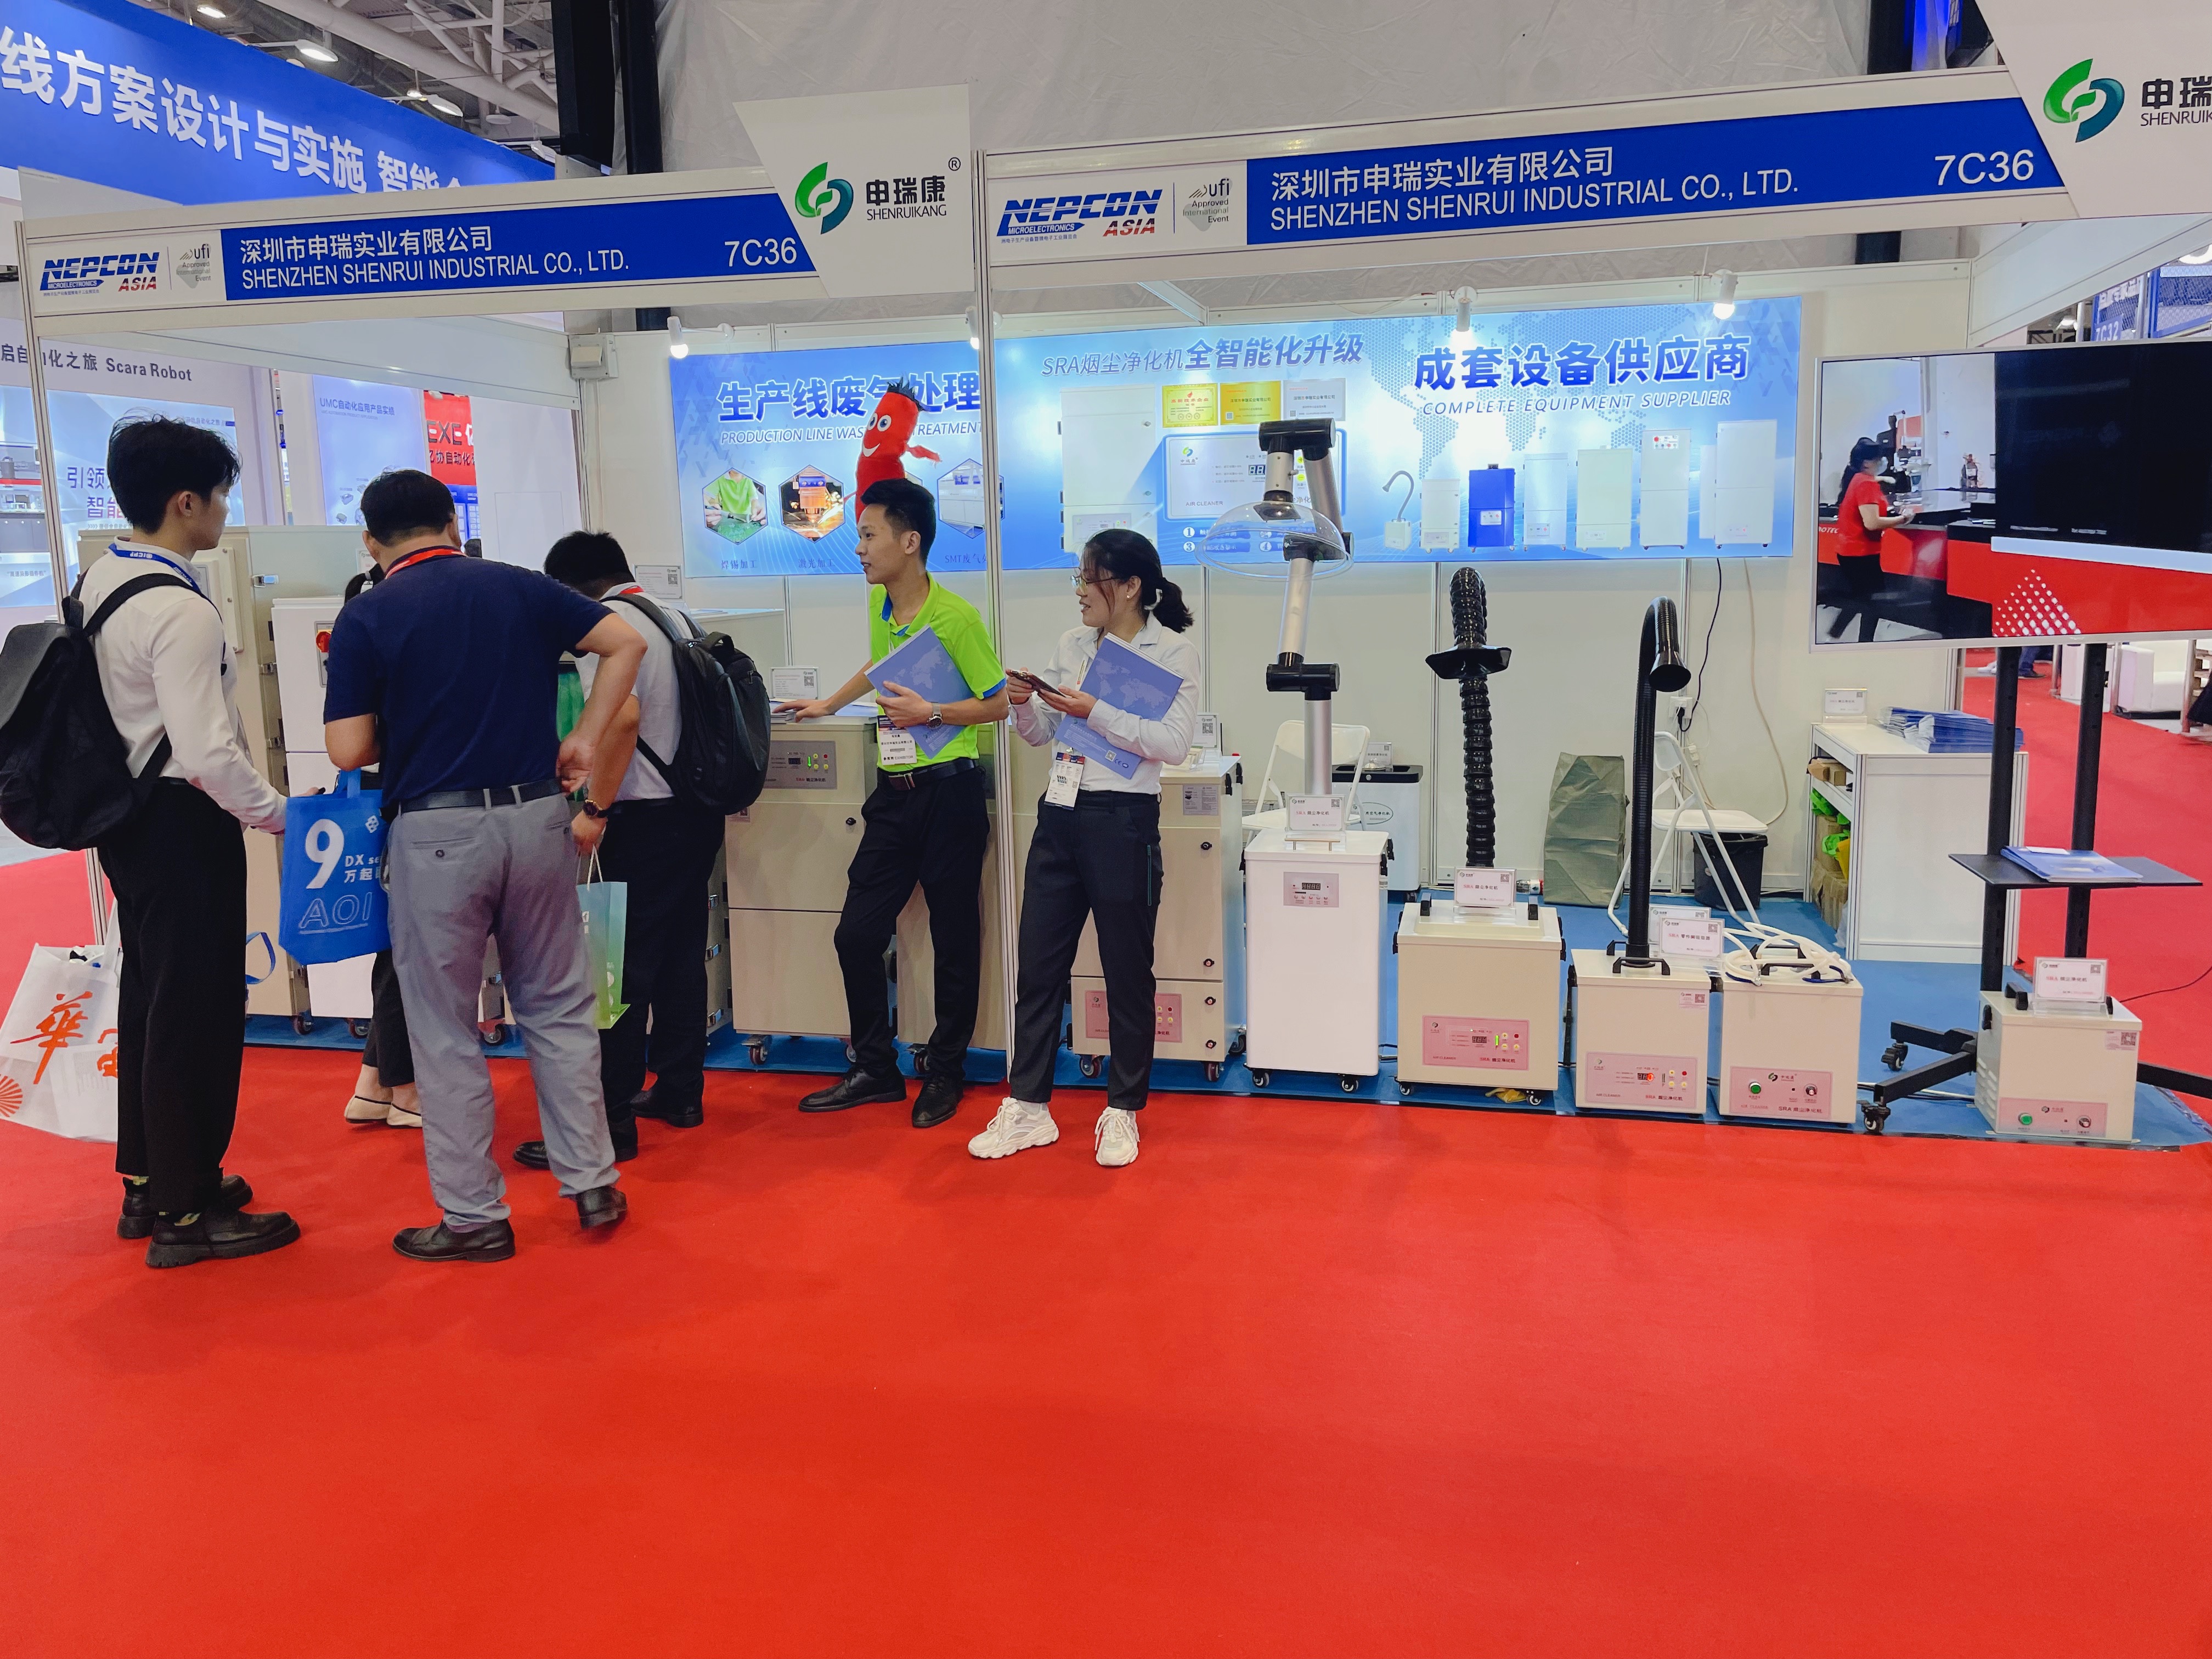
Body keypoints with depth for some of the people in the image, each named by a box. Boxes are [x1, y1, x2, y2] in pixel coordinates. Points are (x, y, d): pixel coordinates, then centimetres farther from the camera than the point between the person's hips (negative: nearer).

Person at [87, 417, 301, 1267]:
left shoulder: (96, 580, 8)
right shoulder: (180, 611, -22)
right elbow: (209, 752, -26)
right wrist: (280, 814, -13)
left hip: (125, 811, 10)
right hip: (182, 823, -10)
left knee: (149, 996, 19)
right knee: (196, 1009, 0)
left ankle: (148, 1180, 34)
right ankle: (187, 1212, 11)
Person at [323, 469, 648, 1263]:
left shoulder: (366, 617, -4)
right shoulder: (519, 587, 5)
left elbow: (349, 750, -7)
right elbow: (626, 643, 3)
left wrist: (410, 726, 13)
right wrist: (582, 740, 5)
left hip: (435, 831, -3)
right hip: (536, 816, 3)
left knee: (445, 1031, 8)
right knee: (558, 1007, 15)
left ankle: (474, 1217, 16)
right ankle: (593, 1185, 19)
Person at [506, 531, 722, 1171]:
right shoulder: (678, 616, 13)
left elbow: (622, 716, -27)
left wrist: (595, 809, -21)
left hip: (648, 818, -9)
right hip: (700, 809, 9)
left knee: (625, 968, -3)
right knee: (682, 955, 16)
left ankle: (610, 1124, 2)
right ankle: (679, 1092, 26)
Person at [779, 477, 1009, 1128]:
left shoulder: (954, 617, -14)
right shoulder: (878, 606, 8)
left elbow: (1000, 703, -10)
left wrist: (931, 712, -19)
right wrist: (828, 704, 36)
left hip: (948, 791, -7)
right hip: (894, 790, 7)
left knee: (953, 941, 6)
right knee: (857, 933, 7)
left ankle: (945, 1071, 22)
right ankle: (875, 1069, 22)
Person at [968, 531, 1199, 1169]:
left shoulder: (1174, 653, -5)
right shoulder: (1073, 644, 12)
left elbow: (1173, 743, -17)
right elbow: (1041, 734, 16)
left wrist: (1095, 712, -20)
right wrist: (1023, 705, -4)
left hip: (1122, 822, -5)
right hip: (1059, 815, 6)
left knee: (1127, 973, 6)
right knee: (1038, 965, 8)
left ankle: (1122, 1112, 21)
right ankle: (1027, 1109, 19)